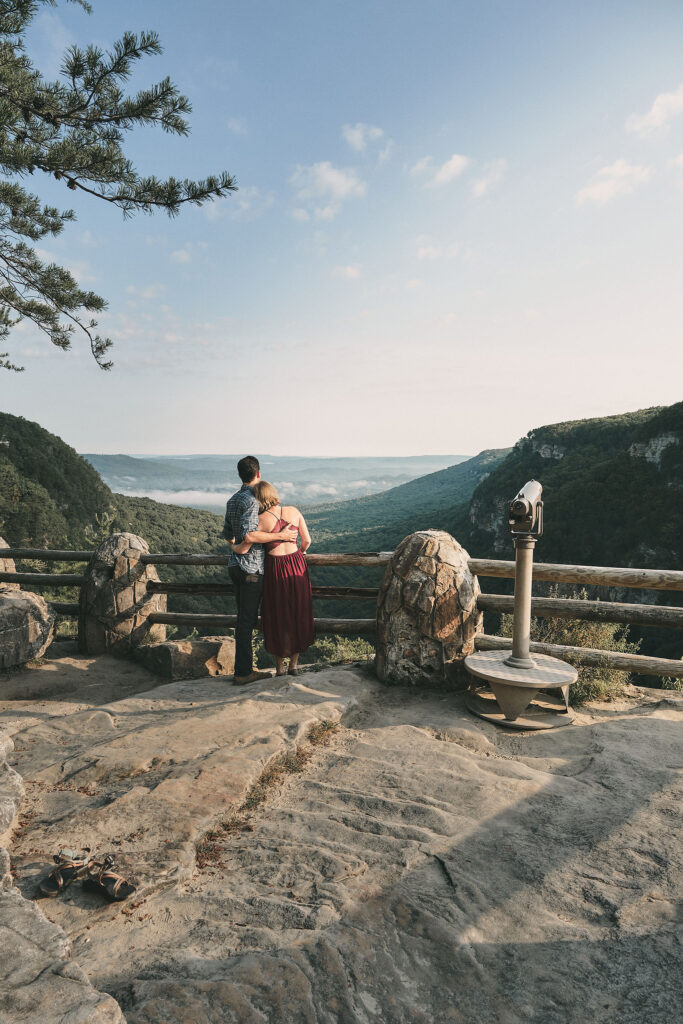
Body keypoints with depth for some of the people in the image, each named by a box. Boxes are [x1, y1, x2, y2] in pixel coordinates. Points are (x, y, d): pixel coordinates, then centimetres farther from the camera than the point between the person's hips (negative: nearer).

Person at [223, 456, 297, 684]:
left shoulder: (232, 500, 13)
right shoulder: (251, 500, -15)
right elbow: (249, 535, -26)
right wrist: (281, 535, -19)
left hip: (235, 564, 9)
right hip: (251, 567, -9)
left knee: (244, 618, 13)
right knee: (247, 620, -4)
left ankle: (244, 669, 20)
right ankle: (243, 672, 2)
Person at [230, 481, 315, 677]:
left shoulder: (261, 520, -11)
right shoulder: (294, 511, -2)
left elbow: (243, 550, -12)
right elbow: (307, 540, 3)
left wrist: (233, 546, 11)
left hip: (275, 570, -3)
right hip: (297, 566, 3)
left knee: (277, 618, 13)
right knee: (298, 615, 16)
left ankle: (279, 667, 21)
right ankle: (294, 665, 23)